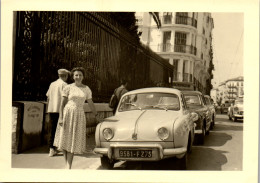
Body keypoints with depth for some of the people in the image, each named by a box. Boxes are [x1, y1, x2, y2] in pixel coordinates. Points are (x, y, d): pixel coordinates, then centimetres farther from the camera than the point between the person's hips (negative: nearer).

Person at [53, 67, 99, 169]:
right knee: (65, 139, 2)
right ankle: (67, 164, 16)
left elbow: (90, 103, 16)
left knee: (74, 141, -2)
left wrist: (96, 116, 18)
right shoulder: (68, 88, 1)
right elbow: (62, 103, 0)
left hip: (79, 115, 1)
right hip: (67, 114, -1)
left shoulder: (86, 89, 7)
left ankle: (68, 167, 1)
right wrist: (60, 117, -8)